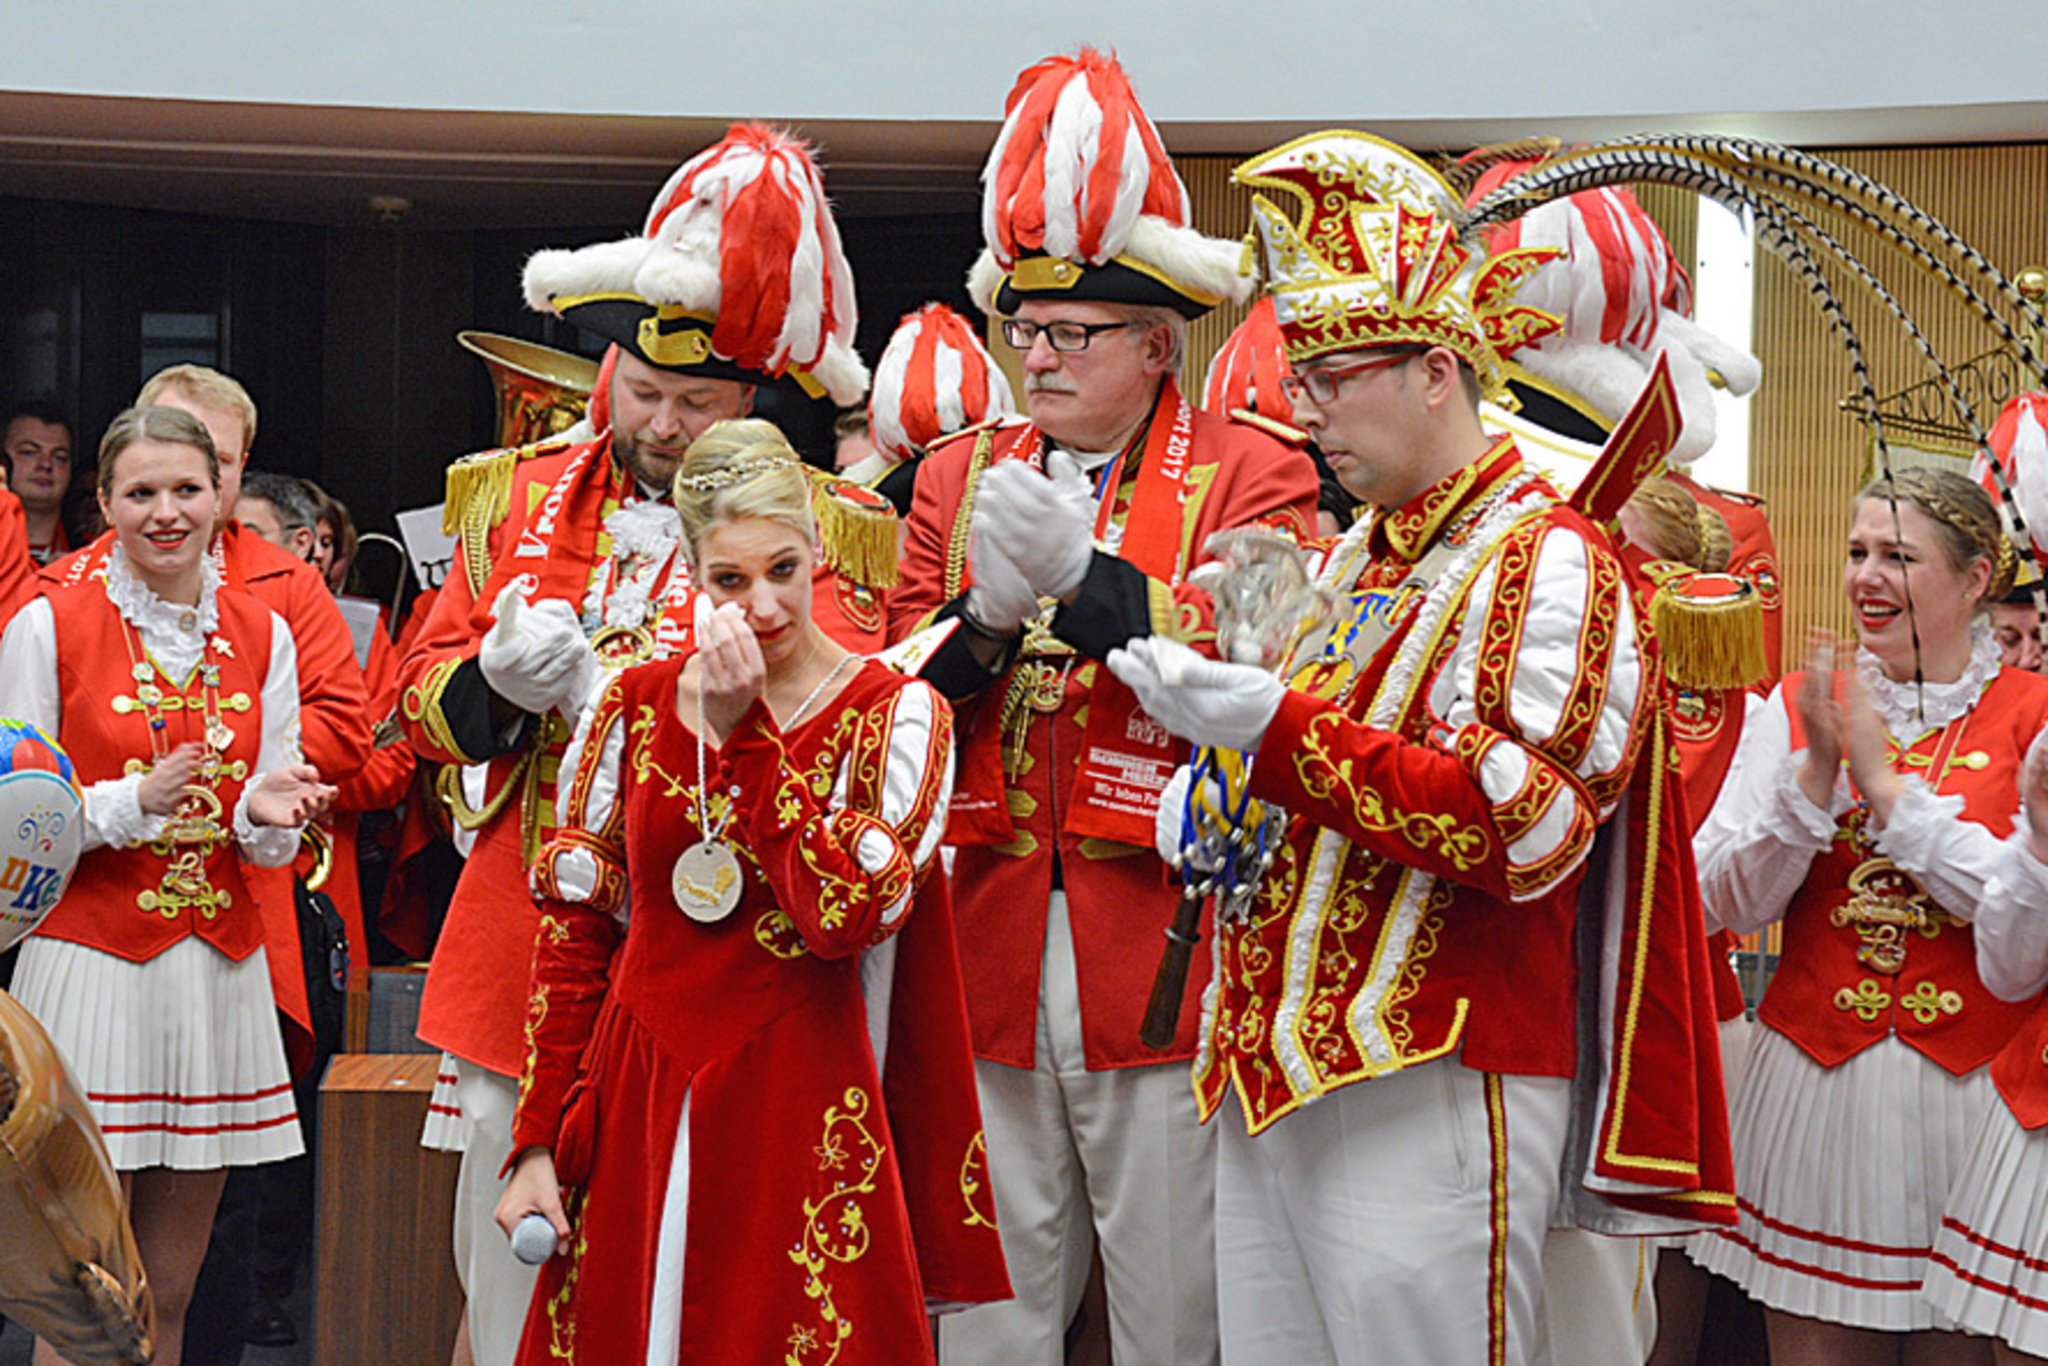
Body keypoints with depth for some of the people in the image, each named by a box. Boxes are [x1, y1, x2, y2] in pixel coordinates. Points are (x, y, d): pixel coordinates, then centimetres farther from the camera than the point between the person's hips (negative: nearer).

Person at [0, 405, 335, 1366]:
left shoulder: (263, 636, 8)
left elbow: (270, 849, 11)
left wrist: (265, 813, -12)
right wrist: (135, 801, -17)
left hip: (220, 972, 4)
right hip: (90, 968, -3)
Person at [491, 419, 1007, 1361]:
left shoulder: (896, 716, -4)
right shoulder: (635, 707, 5)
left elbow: (849, 912, -19)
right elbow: (571, 934, 7)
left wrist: (744, 730, -19)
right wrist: (537, 1141, 3)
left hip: (798, 1114, -3)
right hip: (632, 1110, 3)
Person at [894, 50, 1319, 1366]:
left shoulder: (1250, 477, 1)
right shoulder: (959, 475, 13)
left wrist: (1085, 572, -20)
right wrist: (985, 614, -12)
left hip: (1162, 961, -3)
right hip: (987, 958, 4)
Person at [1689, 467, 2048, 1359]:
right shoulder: (1797, 707, 6)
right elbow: (1723, 904, -1)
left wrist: (1889, 788, -14)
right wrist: (1815, 773, -13)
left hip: (1973, 1086, -2)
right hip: (1813, 1082, 2)